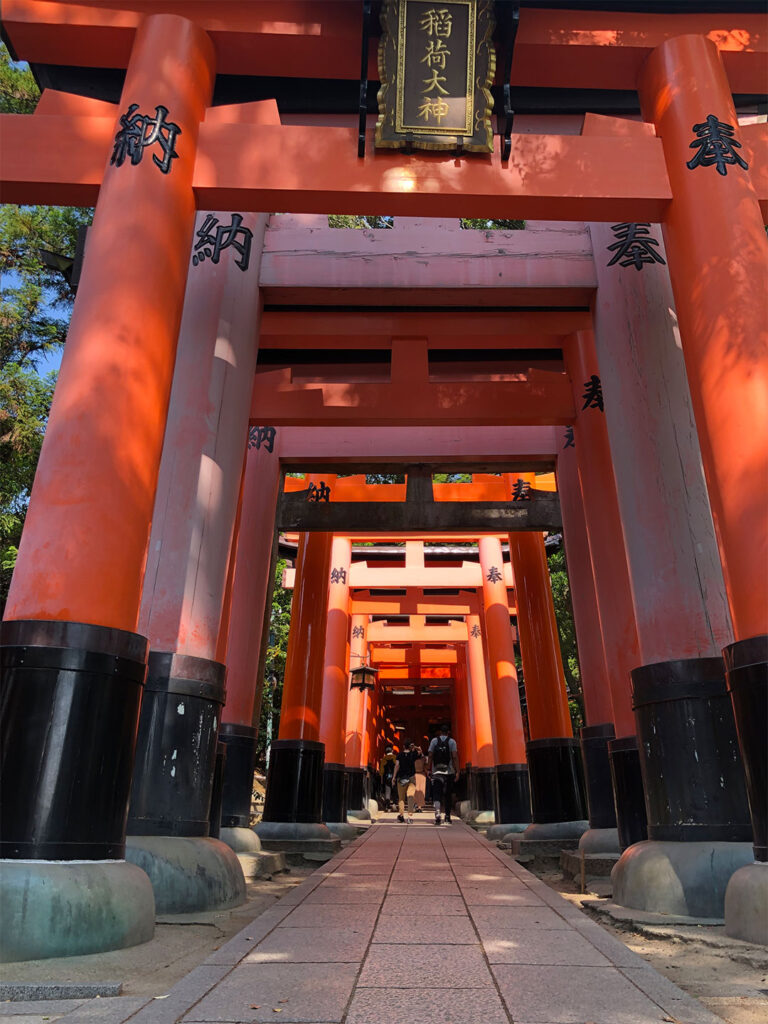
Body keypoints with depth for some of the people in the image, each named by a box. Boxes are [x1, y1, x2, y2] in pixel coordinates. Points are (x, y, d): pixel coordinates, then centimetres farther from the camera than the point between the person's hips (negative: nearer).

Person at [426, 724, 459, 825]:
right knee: (448, 795, 12)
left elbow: (430, 756, -2)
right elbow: (455, 757, -7)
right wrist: (457, 771, -6)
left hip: (436, 771, 0)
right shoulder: (452, 741, 2)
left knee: (436, 793, -5)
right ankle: (447, 817, 19)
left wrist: (428, 769, 2)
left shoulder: (434, 740, 4)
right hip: (449, 771, 1)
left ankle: (437, 812, -29)